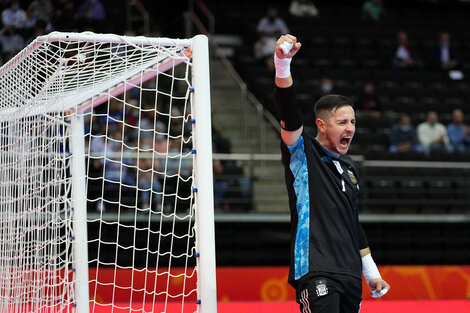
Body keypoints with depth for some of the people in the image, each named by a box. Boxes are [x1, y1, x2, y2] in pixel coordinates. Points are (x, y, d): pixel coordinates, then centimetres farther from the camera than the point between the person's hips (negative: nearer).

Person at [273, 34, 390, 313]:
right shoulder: (303, 154, -1)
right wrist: (283, 63, -34)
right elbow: (289, 113, -19)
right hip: (316, 273, -7)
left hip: (351, 275, 7)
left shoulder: (350, 167, 19)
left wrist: (372, 273, 28)